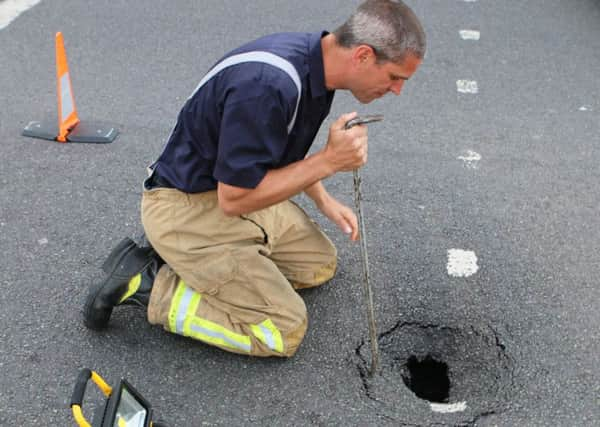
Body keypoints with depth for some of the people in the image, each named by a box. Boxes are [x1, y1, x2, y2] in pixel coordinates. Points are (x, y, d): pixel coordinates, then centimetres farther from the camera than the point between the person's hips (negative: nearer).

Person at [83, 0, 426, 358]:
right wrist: (328, 161, -25)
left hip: (236, 188, 9)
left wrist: (324, 200, 9)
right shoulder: (268, 86, -33)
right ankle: (147, 283, -2)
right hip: (188, 208, -9)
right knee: (284, 332, -8)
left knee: (320, 264, 17)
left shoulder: (313, 63, -2)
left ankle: (195, 261, 14)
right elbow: (233, 200, -27)